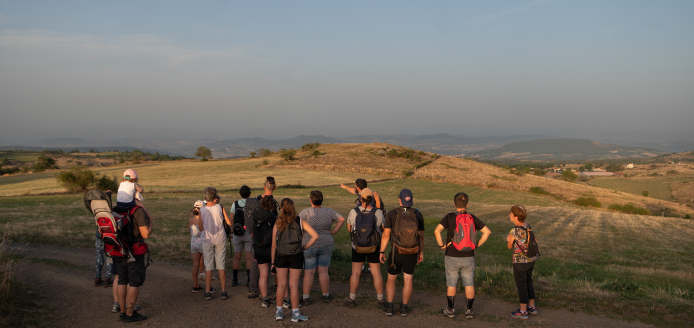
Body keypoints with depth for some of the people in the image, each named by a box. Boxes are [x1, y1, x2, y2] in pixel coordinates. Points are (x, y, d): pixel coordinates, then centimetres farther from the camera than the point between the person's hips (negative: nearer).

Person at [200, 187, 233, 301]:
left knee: (208, 266, 7)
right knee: (221, 266, 6)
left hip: (207, 240, 0)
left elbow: (201, 228, -4)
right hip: (220, 239, 0)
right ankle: (223, 291, 8)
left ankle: (208, 292, 9)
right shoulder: (220, 207, -9)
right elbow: (229, 223, -5)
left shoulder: (202, 210, -9)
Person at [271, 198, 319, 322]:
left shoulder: (277, 223, 0)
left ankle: (279, 312, 16)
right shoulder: (300, 222, -2)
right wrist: (305, 247, 0)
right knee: (294, 285, 4)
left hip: (281, 256, 1)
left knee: (281, 284, 10)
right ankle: (295, 314, 10)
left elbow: (274, 245, 2)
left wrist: (273, 261, 9)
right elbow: (315, 236, -9)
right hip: (296, 256, -1)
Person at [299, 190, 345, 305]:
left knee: (309, 273, 4)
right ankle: (326, 296, 17)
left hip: (309, 246, -3)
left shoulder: (306, 212, -12)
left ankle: (306, 298, 8)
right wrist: (334, 231, 3)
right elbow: (341, 219, 0)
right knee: (323, 271, 11)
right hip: (326, 245, 3)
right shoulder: (329, 212, 0)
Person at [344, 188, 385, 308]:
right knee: (376, 273, 8)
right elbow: (383, 228, 3)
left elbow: (349, 229, 2)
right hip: (374, 248, 0)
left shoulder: (353, 212, -12)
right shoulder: (378, 212, -13)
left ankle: (352, 299, 12)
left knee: (355, 273, 9)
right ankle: (380, 299, 15)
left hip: (358, 247, 0)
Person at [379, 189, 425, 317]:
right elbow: (421, 235, 0)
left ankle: (389, 307, 8)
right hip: (412, 253, 2)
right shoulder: (418, 214, -6)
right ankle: (404, 308, 14)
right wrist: (421, 252, 11)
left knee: (391, 279, 13)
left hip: (397, 252, -2)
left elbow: (386, 234, -13)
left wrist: (382, 252, -4)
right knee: (408, 280, 12)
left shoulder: (392, 214, -14)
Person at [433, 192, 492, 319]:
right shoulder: (472, 218, 0)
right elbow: (487, 231, -2)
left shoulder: (449, 217, -9)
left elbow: (437, 230, -20)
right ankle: (469, 310, 15)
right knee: (469, 283, 11)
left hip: (452, 257, -2)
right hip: (468, 257, 2)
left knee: (451, 283, 10)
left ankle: (450, 310, 18)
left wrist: (441, 245, -7)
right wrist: (477, 245, 4)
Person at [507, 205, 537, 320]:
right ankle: (531, 307, 33)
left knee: (521, 285, 4)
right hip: (530, 260, 8)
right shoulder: (527, 226, 0)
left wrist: (509, 240, 7)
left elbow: (509, 246, -6)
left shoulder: (514, 231, -22)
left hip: (520, 262, -8)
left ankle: (523, 311, 14)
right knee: (528, 283, 21)